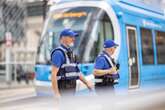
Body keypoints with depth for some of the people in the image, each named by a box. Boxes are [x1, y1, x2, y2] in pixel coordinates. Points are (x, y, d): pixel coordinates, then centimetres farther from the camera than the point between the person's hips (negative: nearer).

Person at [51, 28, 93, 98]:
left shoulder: (70, 53, 15)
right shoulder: (58, 53, -14)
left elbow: (76, 71, 22)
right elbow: (53, 74, -19)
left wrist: (87, 83, 14)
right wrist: (56, 93, -24)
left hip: (71, 89, 9)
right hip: (63, 89, -9)